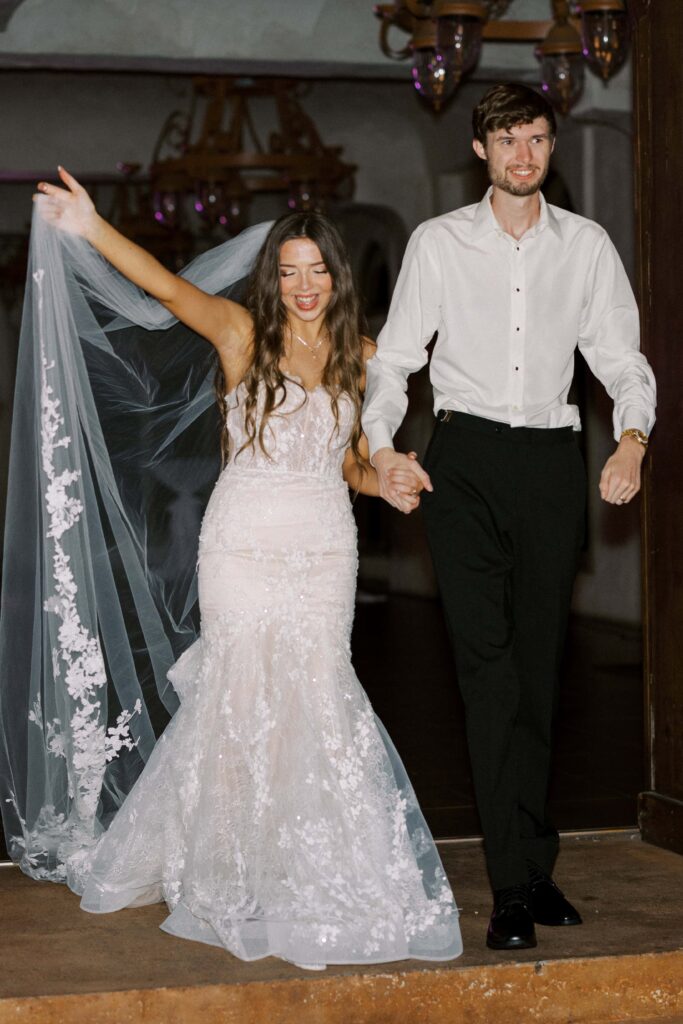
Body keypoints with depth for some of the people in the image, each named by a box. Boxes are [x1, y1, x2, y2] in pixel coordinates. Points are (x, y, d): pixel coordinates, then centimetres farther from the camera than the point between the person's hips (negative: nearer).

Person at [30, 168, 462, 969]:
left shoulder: (359, 357, 9)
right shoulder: (242, 334, -1)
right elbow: (165, 286, -17)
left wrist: (390, 484, -4)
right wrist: (92, 229, -31)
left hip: (325, 549, 3)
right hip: (244, 542, -3)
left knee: (313, 697, 1)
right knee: (245, 696, -2)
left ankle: (312, 883, 16)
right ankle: (238, 881, 14)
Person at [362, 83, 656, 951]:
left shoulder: (586, 246, 11)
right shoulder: (439, 243, 7)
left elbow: (621, 359, 9)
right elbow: (394, 355, 5)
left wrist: (633, 439, -10)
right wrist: (381, 443, -12)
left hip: (552, 460, 2)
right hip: (465, 460, -2)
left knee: (539, 668, 6)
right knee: (488, 665, -10)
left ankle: (527, 870, 16)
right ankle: (516, 883, -9)